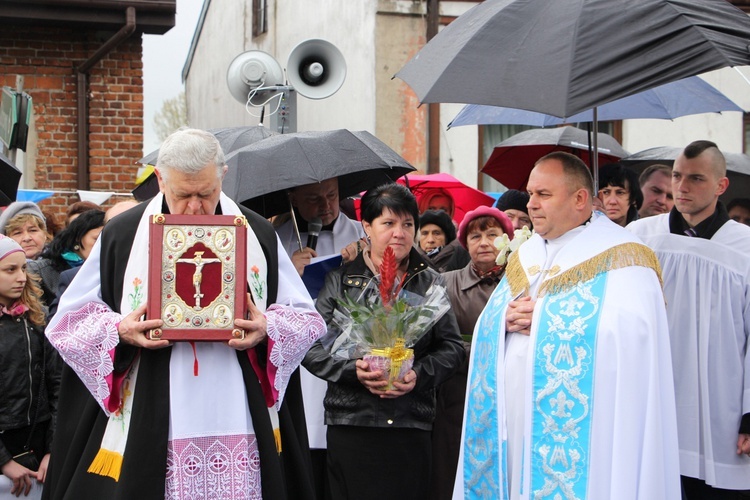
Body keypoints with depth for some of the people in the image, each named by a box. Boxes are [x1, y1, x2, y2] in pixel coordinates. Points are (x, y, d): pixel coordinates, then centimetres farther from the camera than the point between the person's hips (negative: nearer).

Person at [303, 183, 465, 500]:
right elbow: (311, 346, 2)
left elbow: (452, 348, 9)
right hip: (351, 425, -1)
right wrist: (353, 370, -14)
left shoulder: (431, 283, 13)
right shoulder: (341, 281, 7)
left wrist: (420, 374, -9)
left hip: (412, 426, 1)